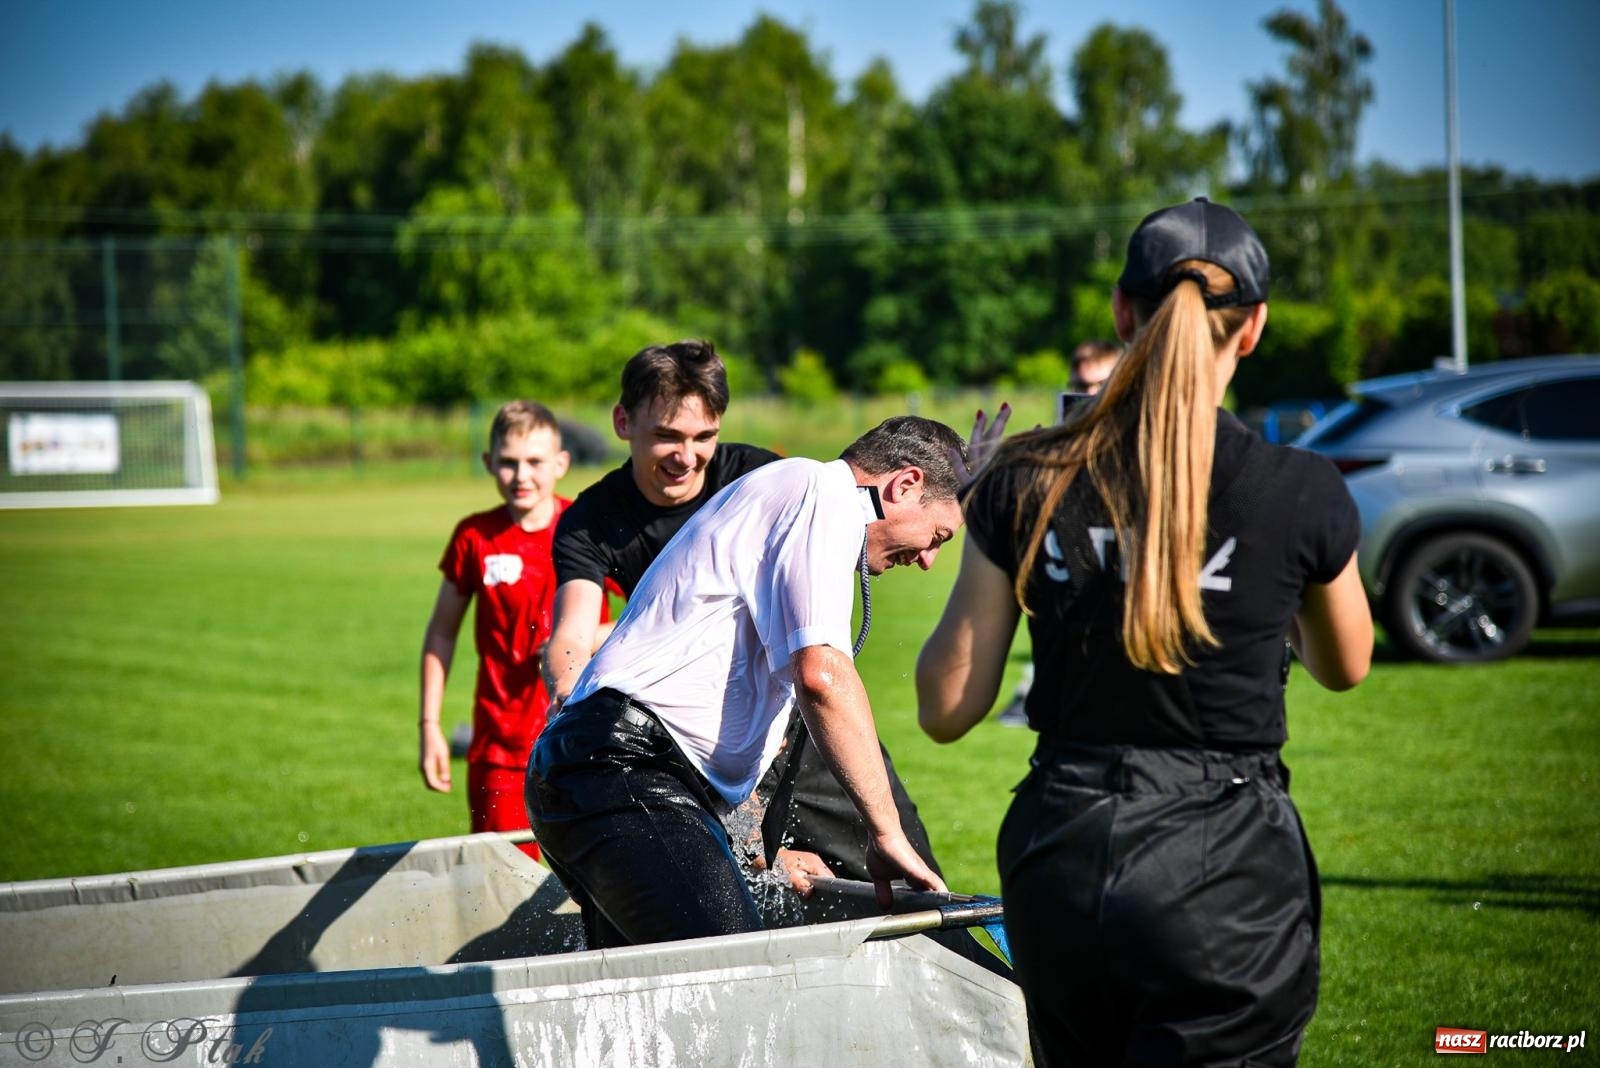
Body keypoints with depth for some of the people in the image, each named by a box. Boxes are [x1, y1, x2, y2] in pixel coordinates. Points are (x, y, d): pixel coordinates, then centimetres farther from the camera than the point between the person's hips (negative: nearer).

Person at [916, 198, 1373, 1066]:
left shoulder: (1027, 483, -2)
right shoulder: (1300, 494, -7)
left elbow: (945, 708, 4)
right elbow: (1344, 666, 13)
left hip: (1060, 857, 4)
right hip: (1225, 871, -4)